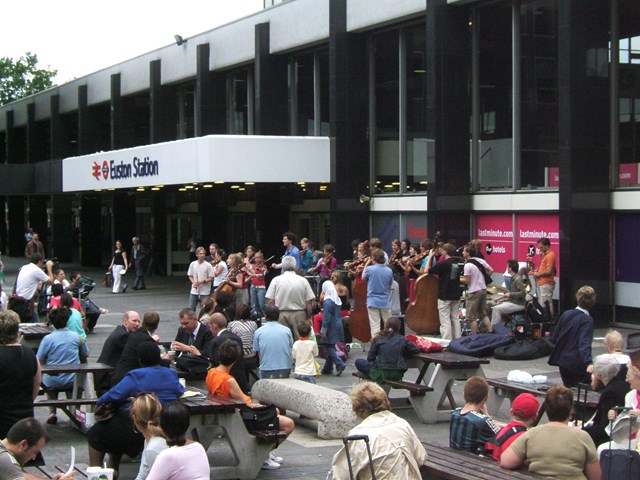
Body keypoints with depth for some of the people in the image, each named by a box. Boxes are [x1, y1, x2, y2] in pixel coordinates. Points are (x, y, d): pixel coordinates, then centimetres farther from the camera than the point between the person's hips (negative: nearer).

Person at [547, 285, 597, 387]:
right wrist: (588, 363, -35)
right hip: (577, 364, -6)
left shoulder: (566, 314, 5)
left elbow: (554, 339, 11)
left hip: (562, 360, 7)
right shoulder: (587, 320, -12)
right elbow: (584, 344, -25)